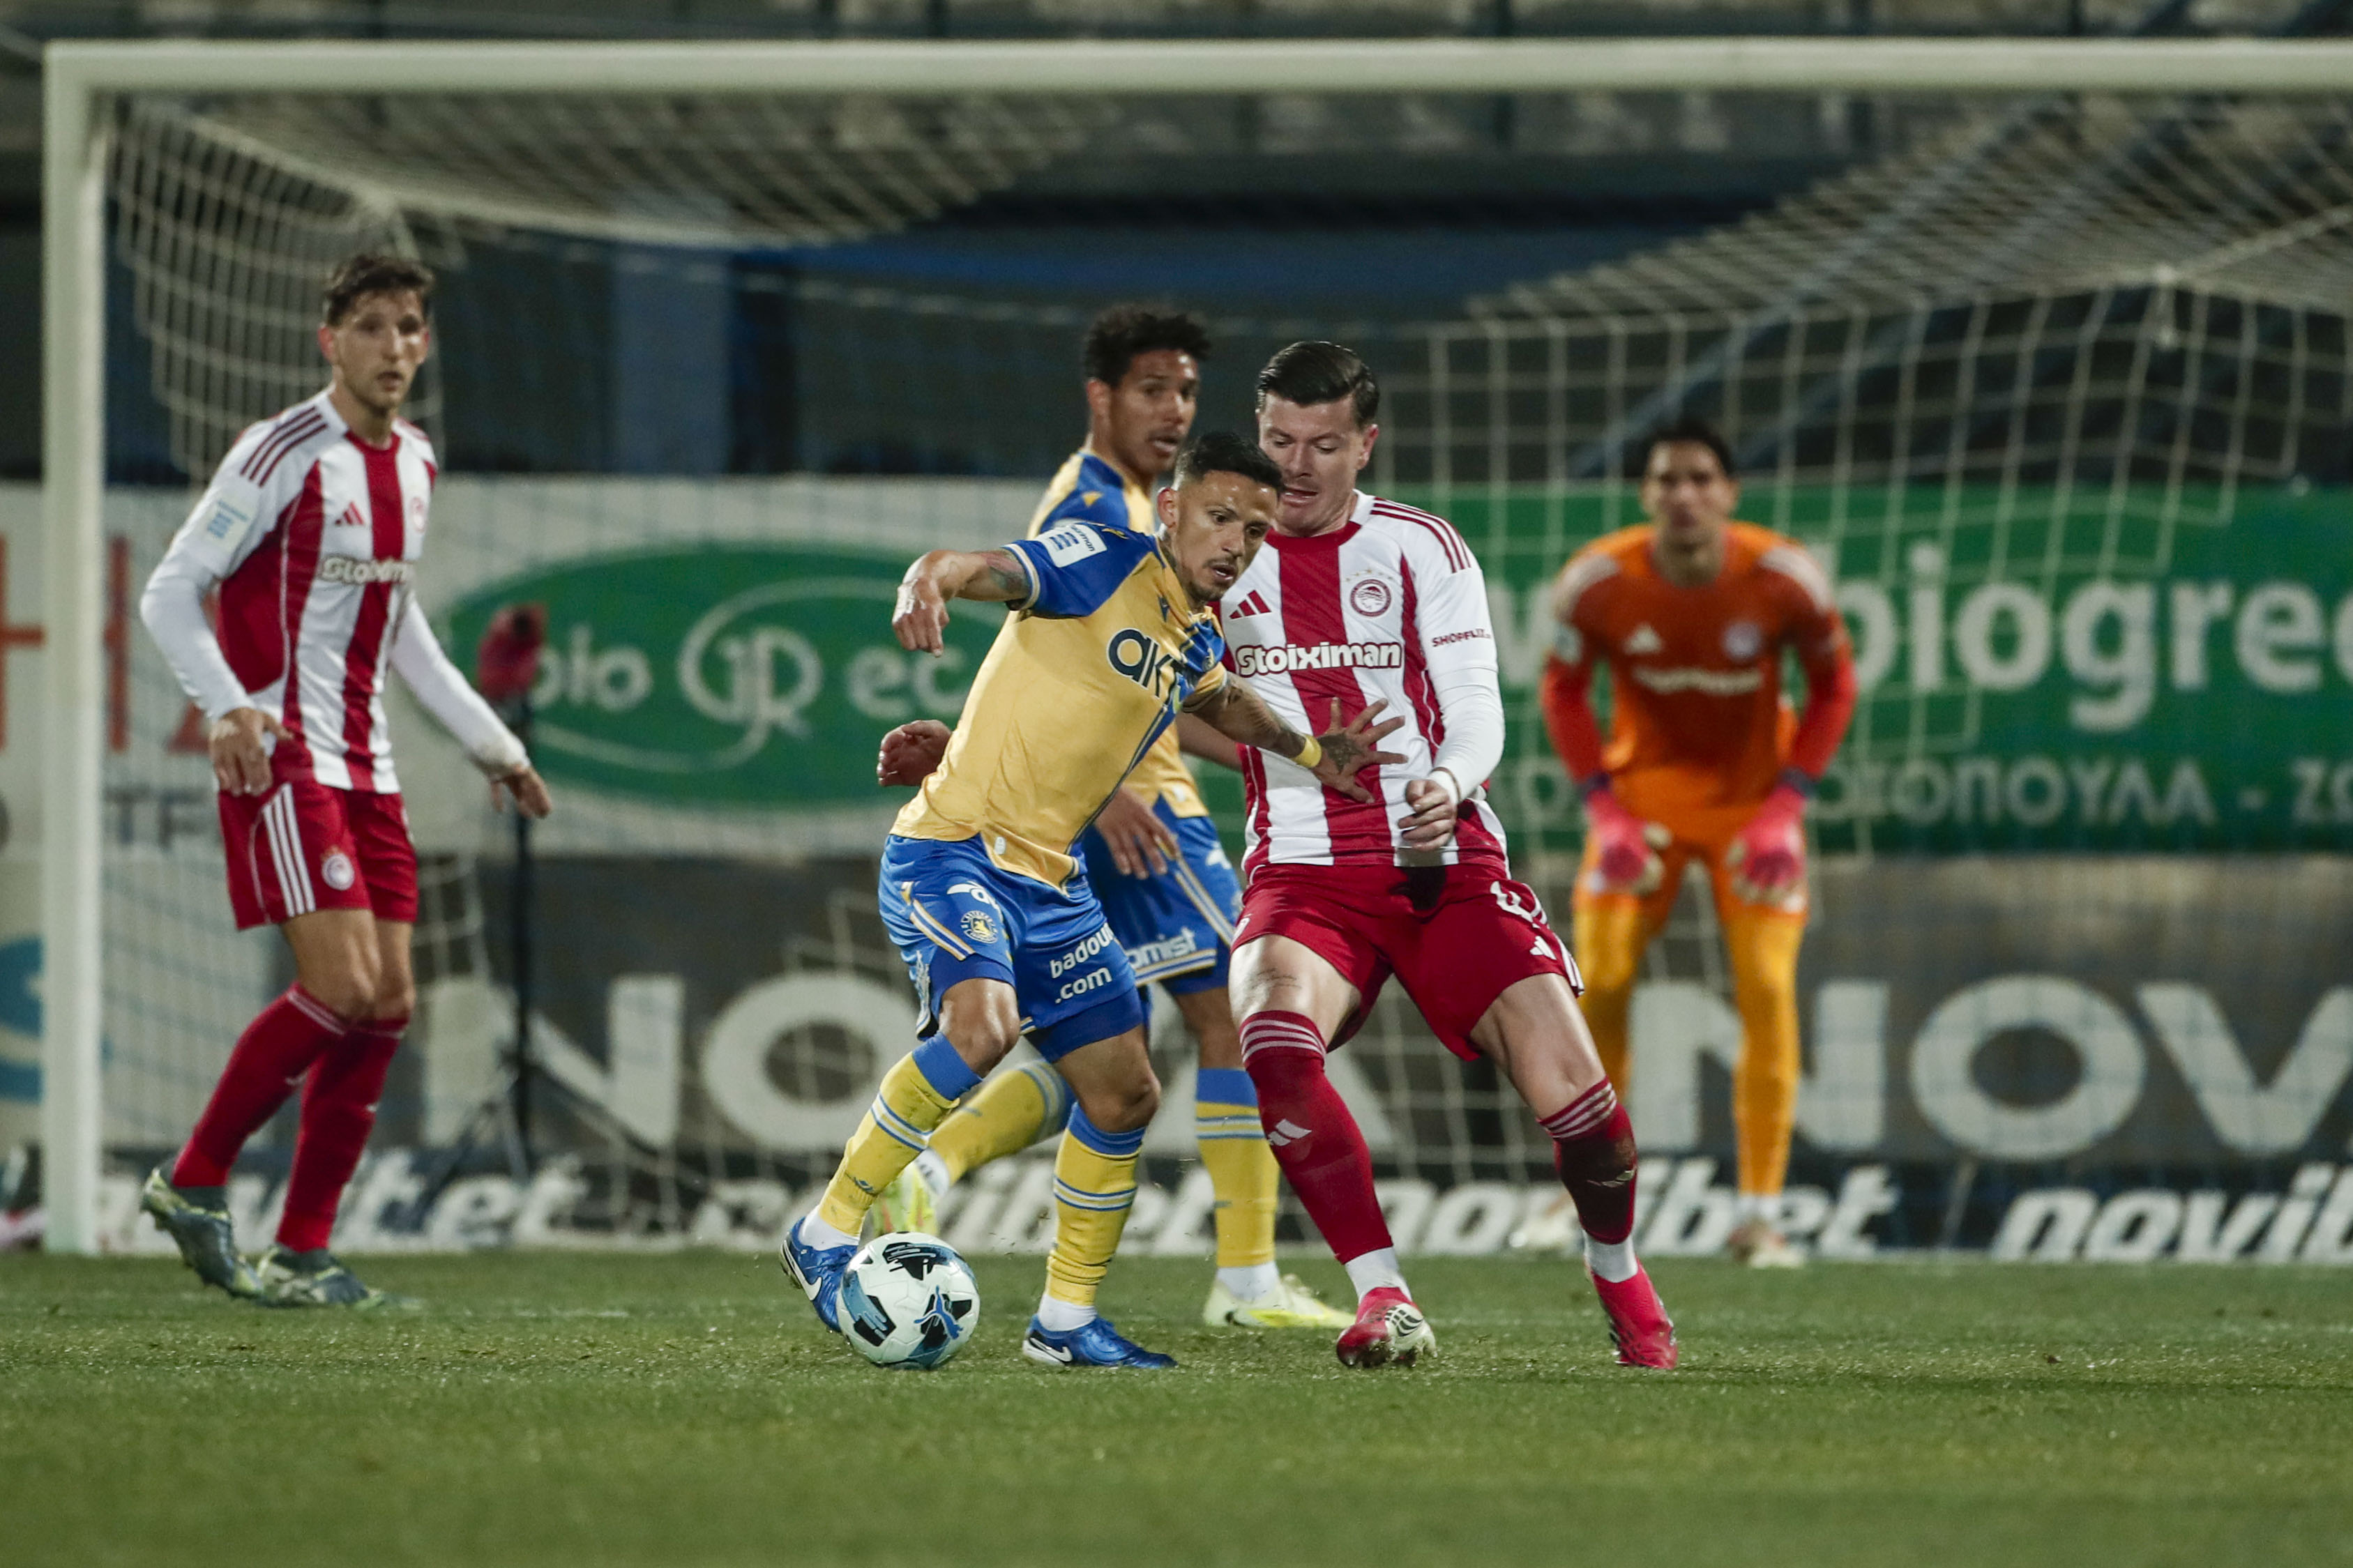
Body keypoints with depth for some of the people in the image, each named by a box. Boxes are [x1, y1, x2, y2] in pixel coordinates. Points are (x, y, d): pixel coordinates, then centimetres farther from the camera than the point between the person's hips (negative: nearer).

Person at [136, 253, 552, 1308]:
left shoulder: (414, 465, 13)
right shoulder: (282, 455, -11)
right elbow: (170, 593, -11)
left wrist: (489, 742, 27)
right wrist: (228, 708, -26)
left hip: (366, 771, 8)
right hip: (283, 764, -8)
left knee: (388, 1006, 1)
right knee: (343, 991, -18)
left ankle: (303, 1251, 6)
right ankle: (194, 1185, -3)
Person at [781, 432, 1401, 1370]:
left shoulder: (1199, 637, 11)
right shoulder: (1104, 563, -12)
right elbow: (980, 571, -27)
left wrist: (1309, 751, 27)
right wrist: (926, 588, -49)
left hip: (1049, 880, 9)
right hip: (951, 847, -9)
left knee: (1124, 1095, 8)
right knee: (982, 1022, -32)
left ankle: (1065, 1321, 22)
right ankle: (827, 1233, -18)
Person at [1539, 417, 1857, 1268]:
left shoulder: (1786, 580, -19)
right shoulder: (1597, 582, -18)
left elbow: (1834, 686, -3)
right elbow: (1563, 690, -1)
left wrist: (1786, 803, -12)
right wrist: (1603, 806, -11)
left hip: (1754, 797, -1)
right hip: (1643, 790, 1)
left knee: (1767, 988, -10)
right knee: (1598, 981, -10)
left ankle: (1760, 1214, -2)